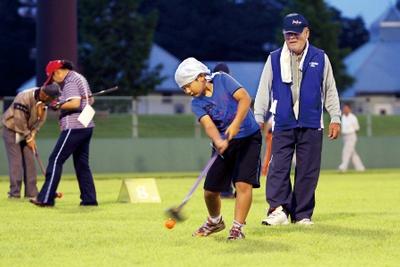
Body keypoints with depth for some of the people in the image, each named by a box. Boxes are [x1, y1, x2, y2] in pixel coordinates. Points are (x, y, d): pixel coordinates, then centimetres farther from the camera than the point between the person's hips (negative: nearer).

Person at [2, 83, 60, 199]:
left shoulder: (44, 100, -9)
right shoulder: (24, 98, -31)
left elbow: (40, 119, 0)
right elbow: (20, 121, -27)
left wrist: (32, 136, -9)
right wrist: (29, 138, -19)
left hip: (27, 132, 7)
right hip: (12, 130, -7)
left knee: (30, 161, 2)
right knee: (16, 161, -10)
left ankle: (31, 192, 5)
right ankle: (14, 193, -7)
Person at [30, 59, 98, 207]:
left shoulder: (70, 81, -12)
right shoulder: (81, 78, 18)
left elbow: (75, 103, -24)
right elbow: (90, 100, 24)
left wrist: (59, 106, -11)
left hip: (74, 127, -10)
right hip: (87, 127, 10)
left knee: (56, 160, -8)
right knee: (82, 163, 13)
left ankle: (46, 198, -12)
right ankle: (89, 199, 10)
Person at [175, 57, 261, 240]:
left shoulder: (222, 80, -9)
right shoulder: (196, 104, -3)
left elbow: (244, 98, -19)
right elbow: (208, 124, -20)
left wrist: (236, 124, -32)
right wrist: (218, 141, -41)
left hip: (248, 138, -4)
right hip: (223, 144, 4)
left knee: (243, 183, -17)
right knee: (211, 189, 5)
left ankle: (237, 227, -13)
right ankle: (215, 221, 33)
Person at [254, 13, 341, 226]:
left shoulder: (320, 59, 7)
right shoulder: (274, 59, 8)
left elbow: (330, 90, 10)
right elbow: (264, 90, 10)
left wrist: (335, 118, 4)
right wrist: (258, 118, 3)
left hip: (311, 125, 0)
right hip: (283, 124, 0)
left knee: (307, 172, 1)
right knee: (278, 167, -12)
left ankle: (302, 215, 6)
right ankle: (278, 210, -18)